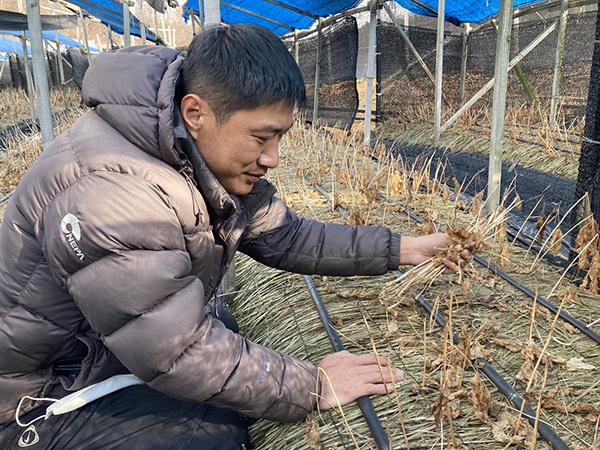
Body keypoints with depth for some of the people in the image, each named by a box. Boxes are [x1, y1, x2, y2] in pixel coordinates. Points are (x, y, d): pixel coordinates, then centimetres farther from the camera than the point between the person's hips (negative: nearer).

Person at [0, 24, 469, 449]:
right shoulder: (110, 191, -36)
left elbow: (286, 237, 2)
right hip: (44, 396, -8)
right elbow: (177, 355, -33)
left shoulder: (217, 159, -6)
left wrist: (400, 249, -2)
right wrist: (313, 388, -24)